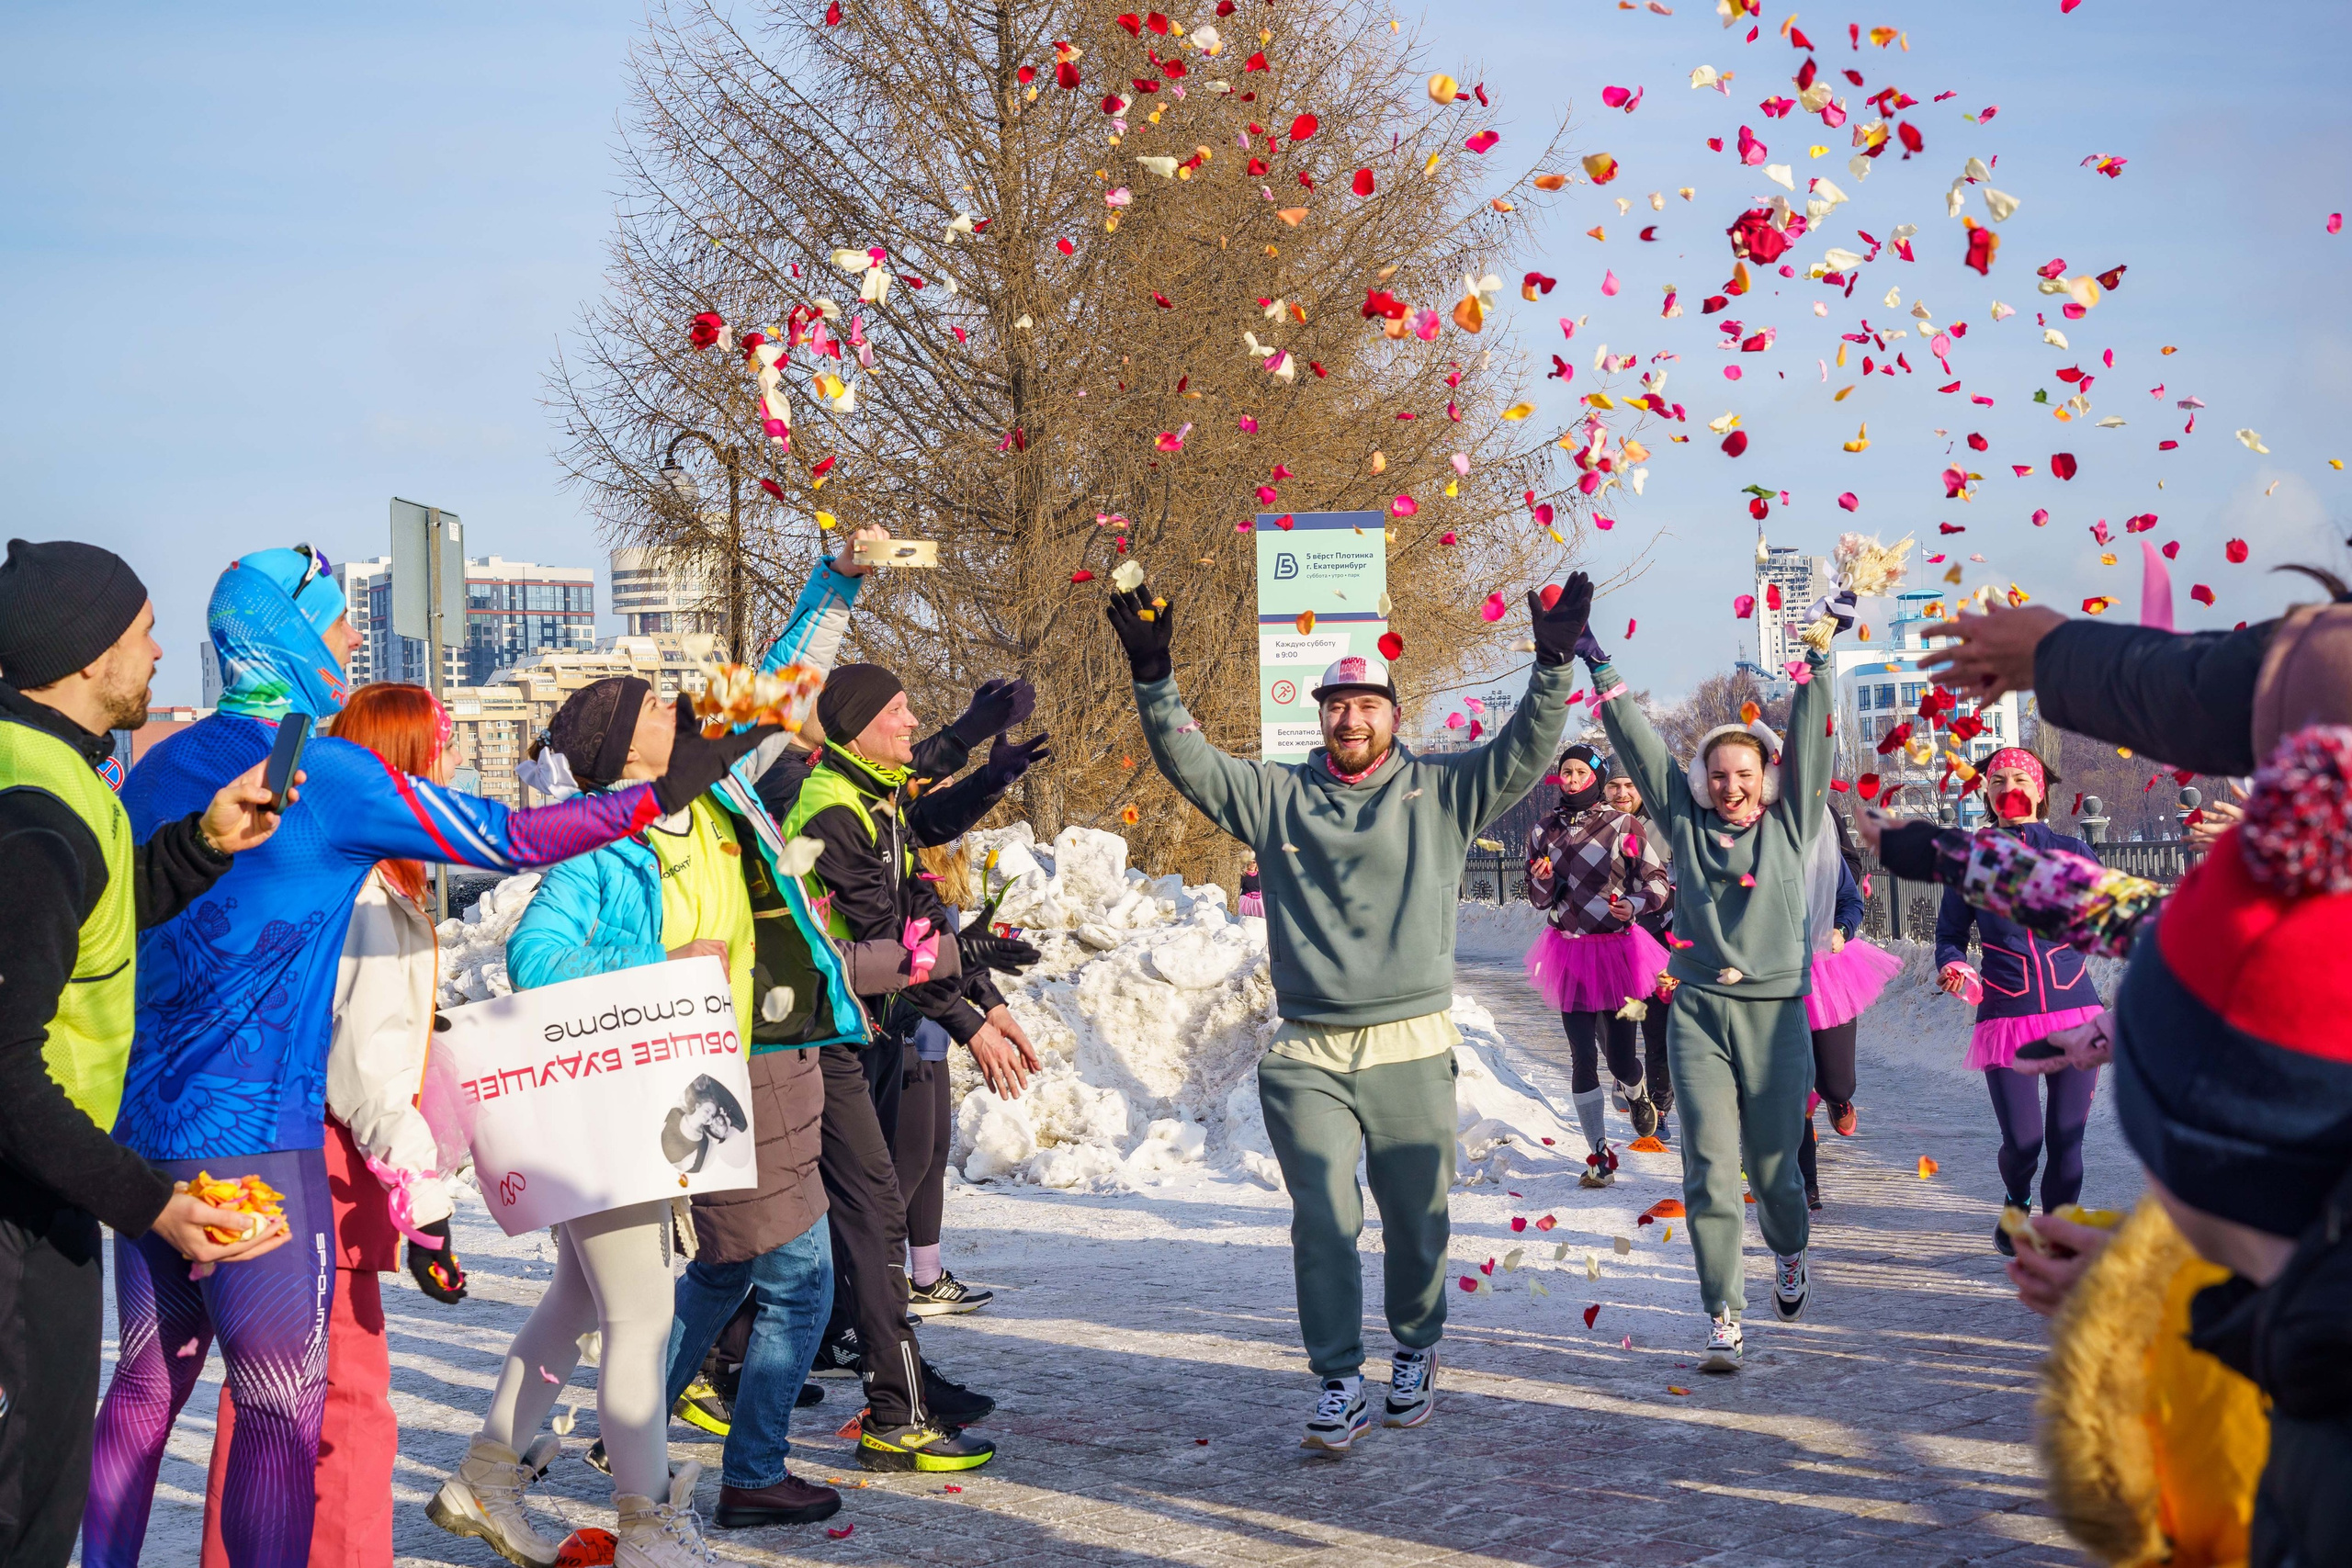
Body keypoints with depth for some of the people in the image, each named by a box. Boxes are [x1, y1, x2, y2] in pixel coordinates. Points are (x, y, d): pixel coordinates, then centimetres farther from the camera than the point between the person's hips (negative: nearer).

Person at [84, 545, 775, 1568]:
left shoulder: (157, 768, 12)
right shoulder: (327, 773, -11)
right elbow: (507, 839, -10)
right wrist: (660, 795, -6)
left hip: (140, 1127, 8)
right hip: (252, 1133, -8)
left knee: (149, 1379, 15)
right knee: (282, 1405, -3)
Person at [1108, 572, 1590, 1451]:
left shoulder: (1441, 793, 5)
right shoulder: (1278, 796, 8)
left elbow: (1524, 753, -3)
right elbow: (1188, 763, 4)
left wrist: (1554, 664, -16)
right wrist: (1153, 677, -10)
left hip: (1412, 1050, 0)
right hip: (1309, 1056, 0)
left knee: (1415, 1218, 9)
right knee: (1322, 1221, -4)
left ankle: (1416, 1351, 29)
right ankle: (1338, 1384, 1)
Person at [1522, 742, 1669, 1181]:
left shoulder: (1624, 826, -6)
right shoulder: (1544, 830, 6)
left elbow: (1658, 880, -3)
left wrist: (1637, 902, -22)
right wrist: (1543, 881, -9)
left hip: (1616, 950, -3)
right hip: (1569, 952, 3)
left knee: (1620, 1055, 1)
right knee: (1582, 1055, -4)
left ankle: (1636, 1096, 40)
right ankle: (1600, 1156, 2)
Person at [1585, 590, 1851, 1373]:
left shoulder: (1791, 822, 7)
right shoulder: (1685, 819, 9)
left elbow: (1810, 737, 2)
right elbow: (1637, 741, 10)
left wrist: (1820, 652, -3)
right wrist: (1598, 667, 9)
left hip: (1775, 1014, 0)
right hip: (1698, 1013, 1)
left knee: (1772, 1166, 7)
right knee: (1709, 1168, -7)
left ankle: (1790, 1253, 39)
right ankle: (1724, 1317, -3)